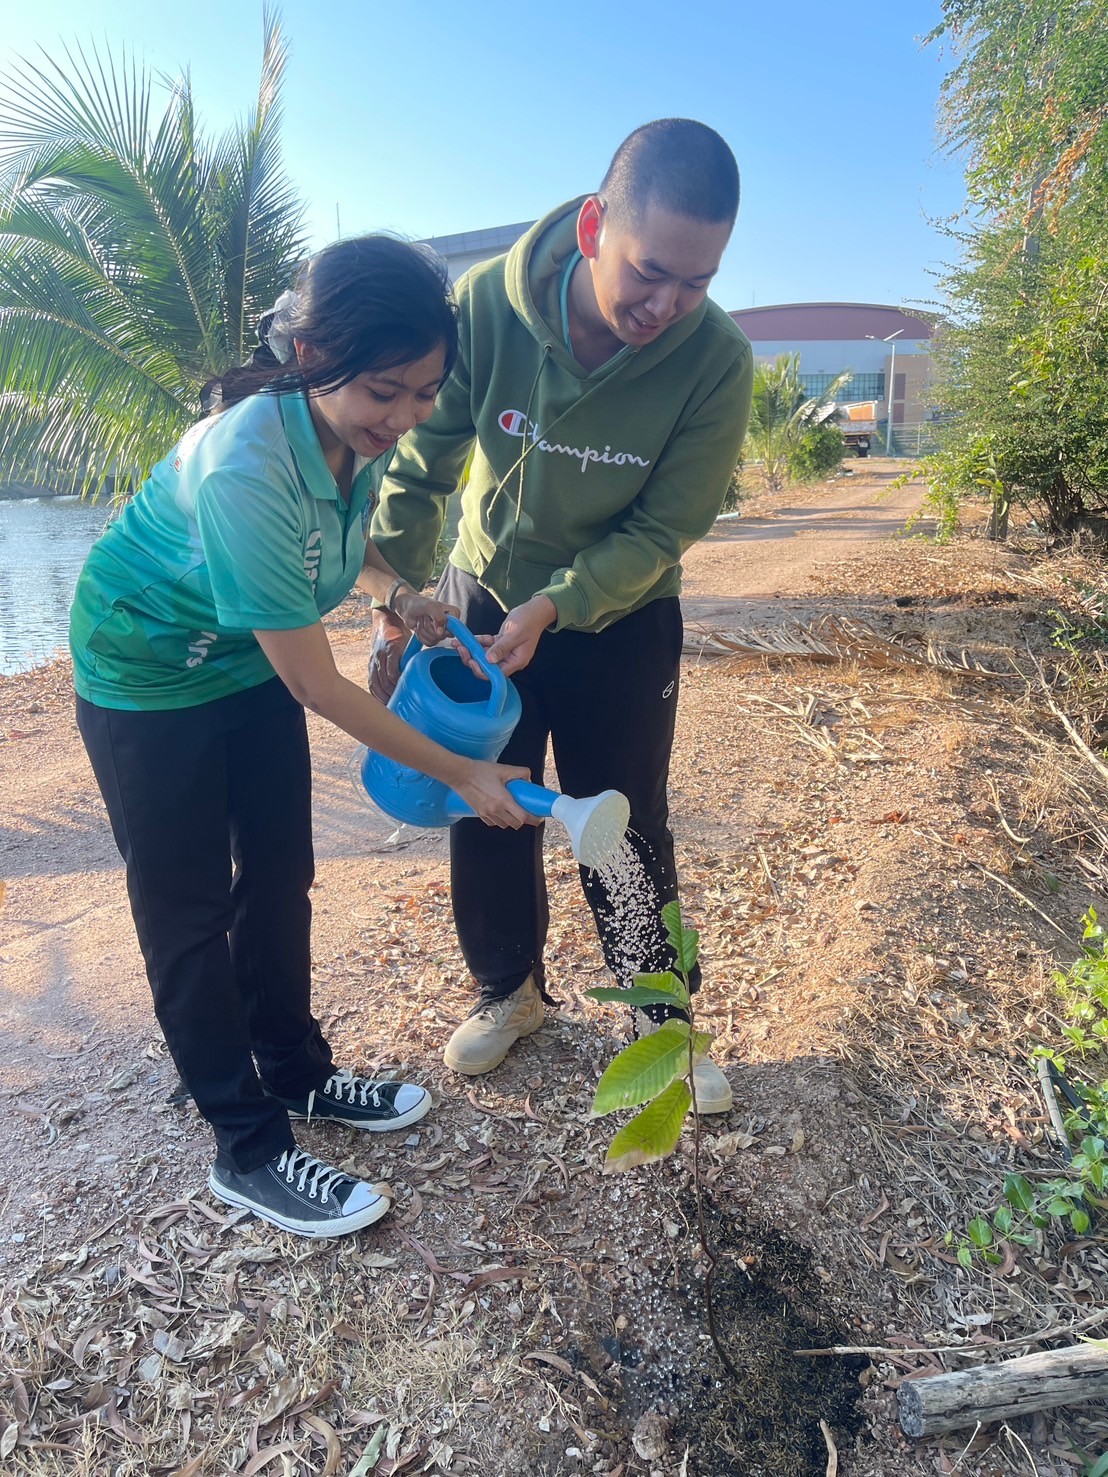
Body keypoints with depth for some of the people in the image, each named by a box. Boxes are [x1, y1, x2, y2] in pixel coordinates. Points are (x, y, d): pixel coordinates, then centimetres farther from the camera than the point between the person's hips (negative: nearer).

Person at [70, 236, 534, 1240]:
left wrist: (399, 595, -11)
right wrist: (462, 774, -24)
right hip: (150, 676, -7)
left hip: (252, 661, 7)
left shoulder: (360, 428, -14)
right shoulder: (243, 470, -37)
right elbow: (316, 686, -31)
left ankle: (299, 1074, 33)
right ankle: (249, 1152, 16)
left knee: (279, 879, 14)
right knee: (190, 913, 2)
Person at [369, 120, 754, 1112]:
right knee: (485, 815, 11)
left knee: (628, 831, 6)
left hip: (621, 619, -1)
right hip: (484, 595, 2)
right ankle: (509, 988, 36)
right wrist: (396, 609, -13)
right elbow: (419, 469, -12)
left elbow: (661, 530, -17)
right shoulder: (485, 304, -23)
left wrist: (550, 610, -28)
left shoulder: (717, 359, -24)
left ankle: (662, 1017, 29)